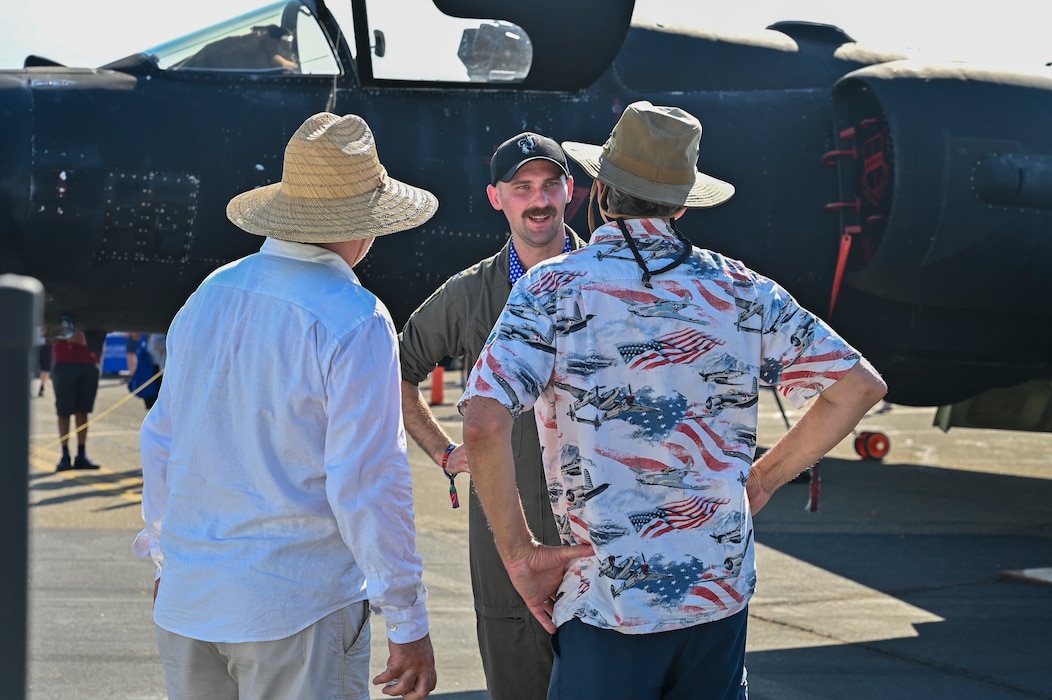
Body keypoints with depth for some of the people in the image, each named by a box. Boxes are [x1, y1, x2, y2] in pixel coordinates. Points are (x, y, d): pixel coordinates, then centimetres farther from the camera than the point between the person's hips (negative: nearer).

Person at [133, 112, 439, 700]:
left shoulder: (210, 295, 5)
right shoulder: (355, 321, -15)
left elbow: (161, 441, 13)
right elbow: (366, 482, -17)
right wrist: (409, 625, -10)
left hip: (187, 601, 6)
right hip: (299, 609, -6)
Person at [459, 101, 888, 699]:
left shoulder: (554, 288, -6)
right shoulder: (737, 287, 3)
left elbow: (484, 423, -20)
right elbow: (861, 384, 4)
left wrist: (519, 553, -8)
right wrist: (760, 481, 10)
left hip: (609, 600, -3)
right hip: (723, 593, 4)